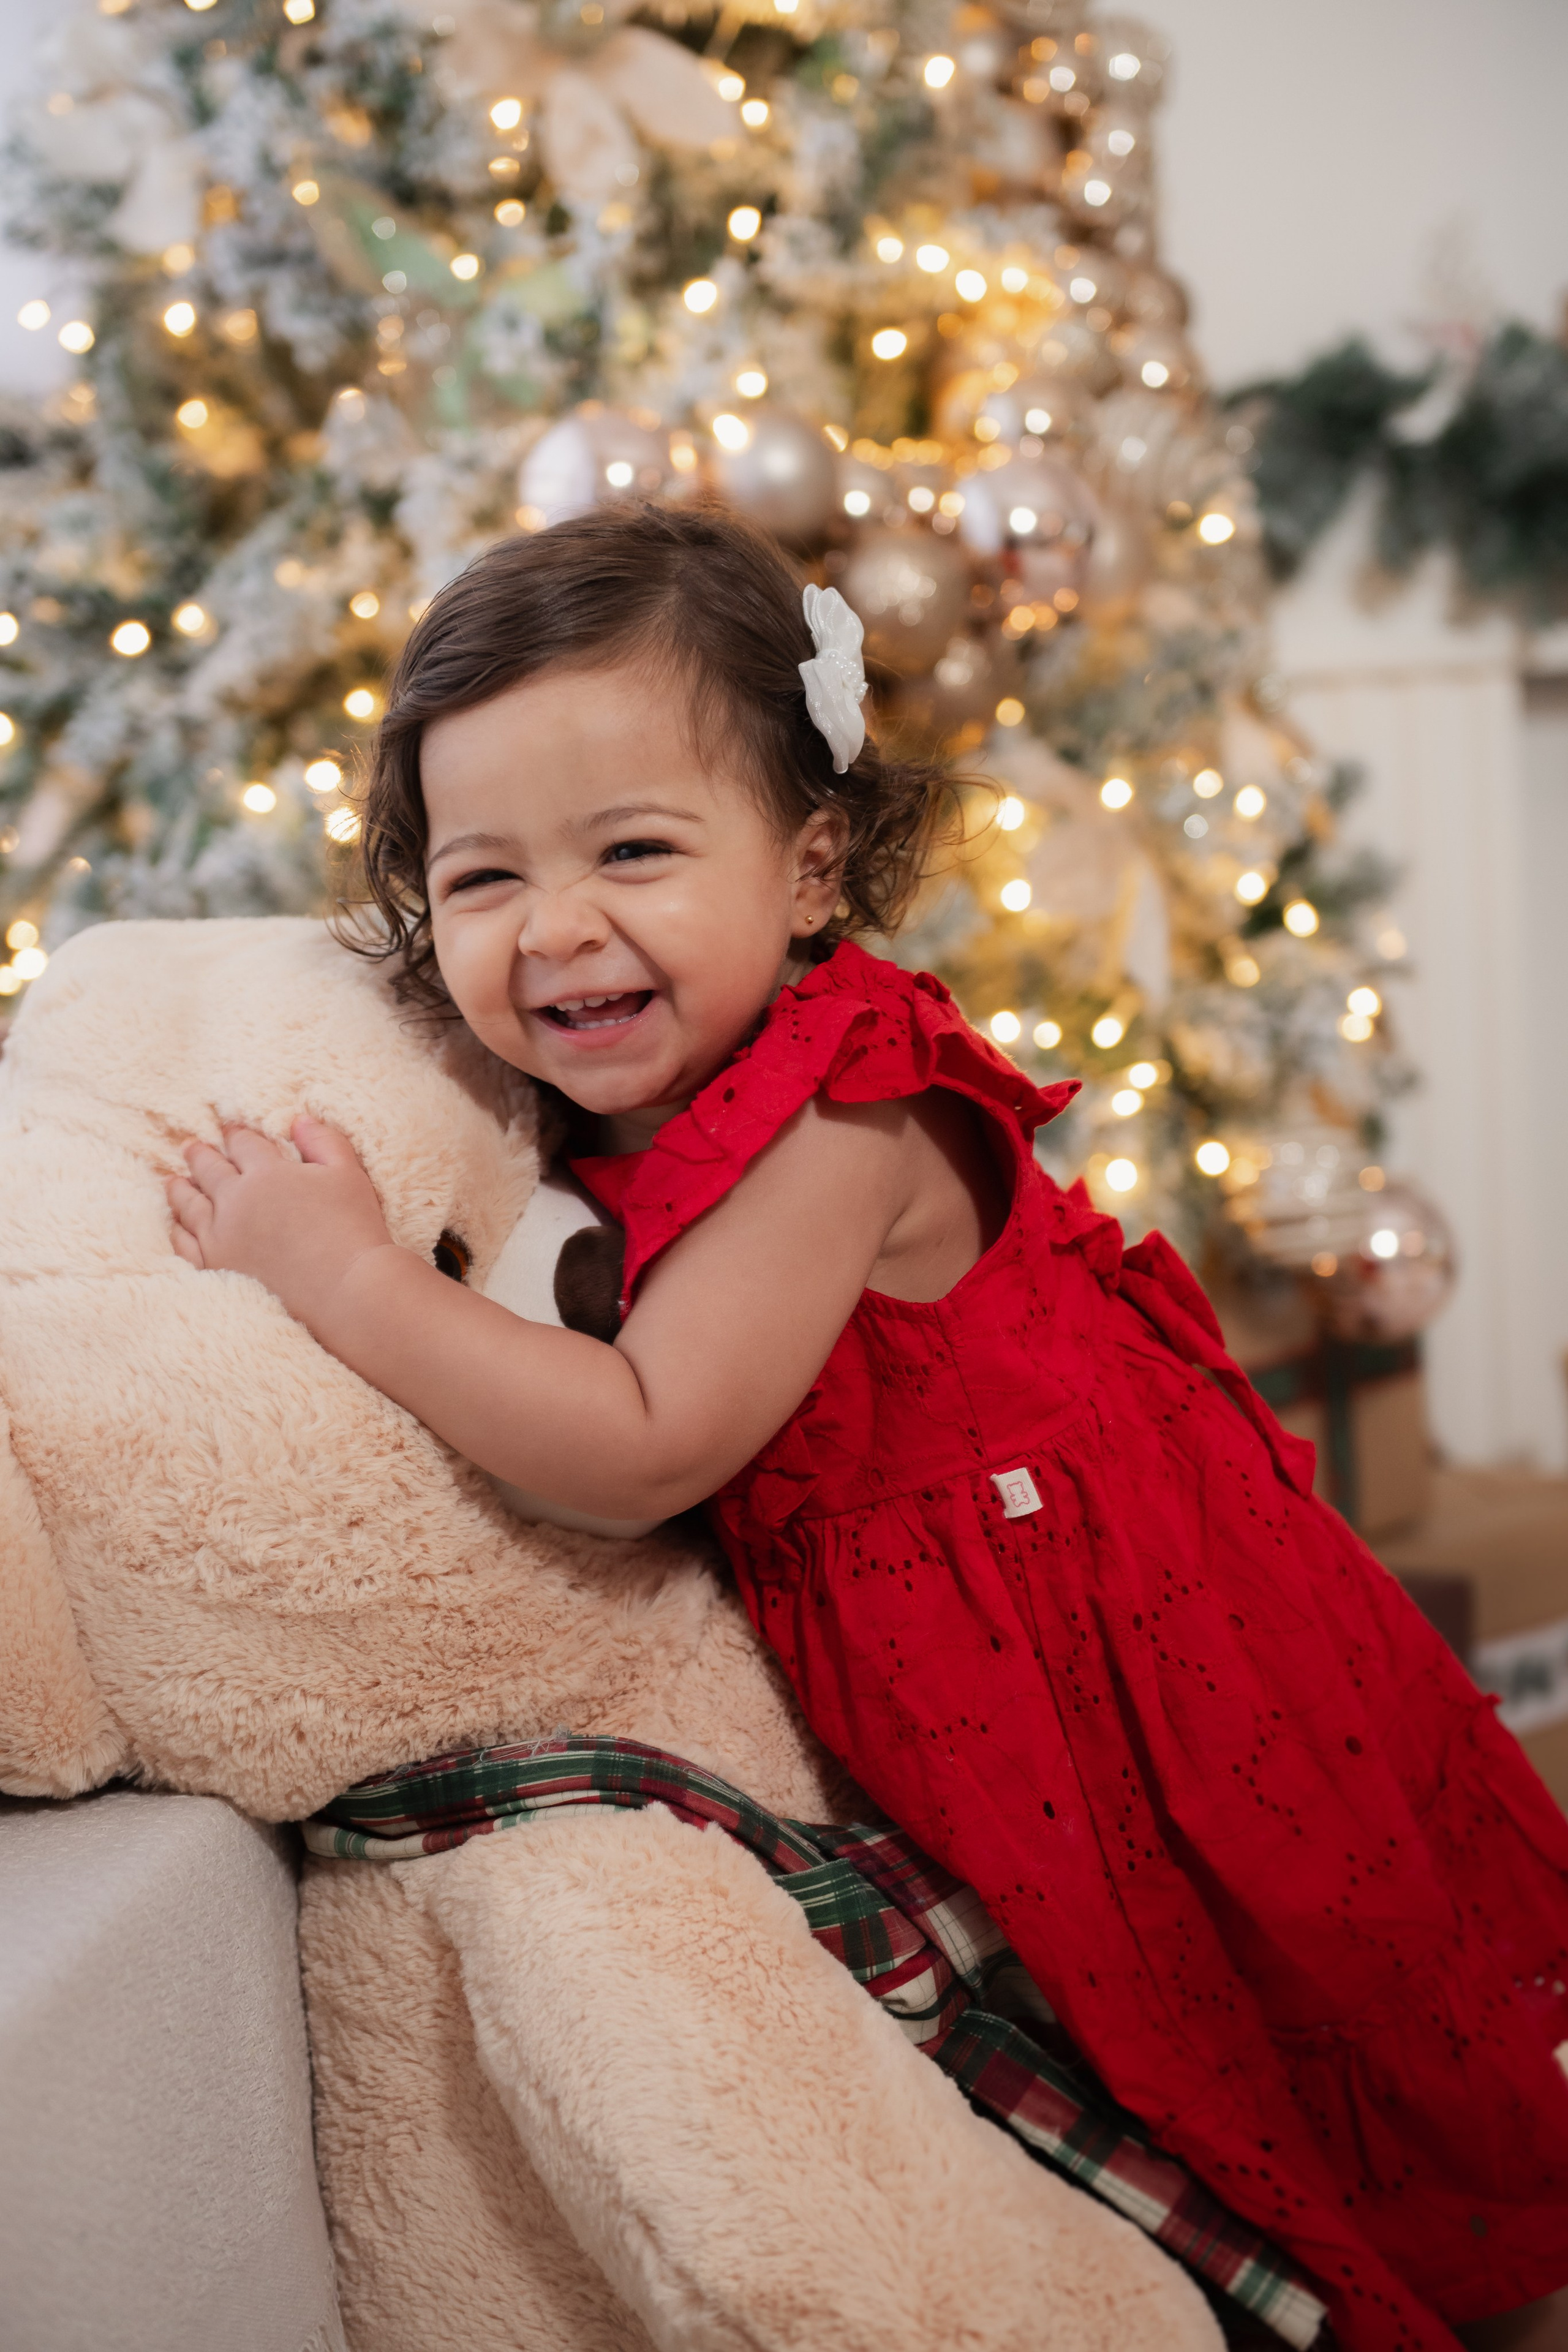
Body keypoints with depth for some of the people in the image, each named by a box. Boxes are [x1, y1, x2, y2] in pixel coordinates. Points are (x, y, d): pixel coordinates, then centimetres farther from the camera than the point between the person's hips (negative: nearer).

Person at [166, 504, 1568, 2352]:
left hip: (1134, 1661, -8)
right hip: (972, 1683, 8)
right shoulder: (640, 1092, -2)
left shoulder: (838, 1118, -30)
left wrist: (337, 1267, -28)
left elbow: (648, 1445, -32)